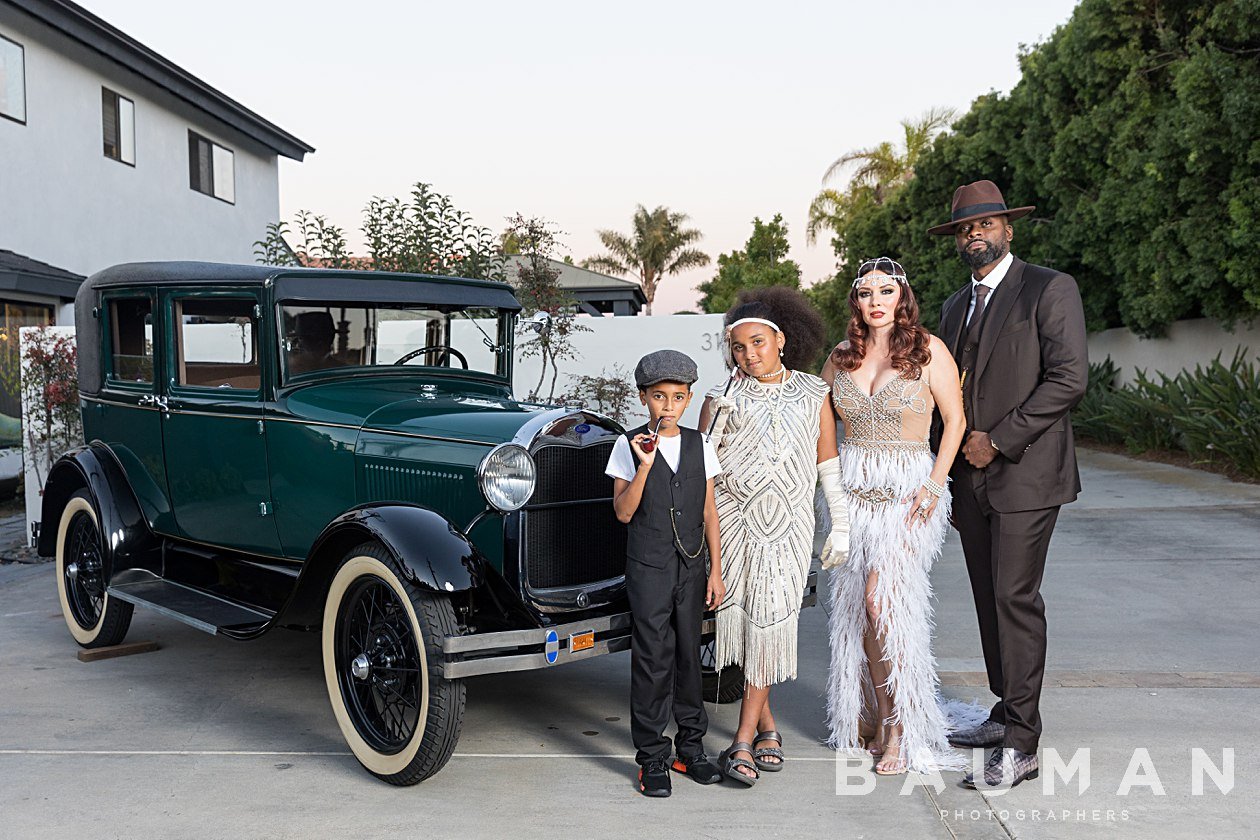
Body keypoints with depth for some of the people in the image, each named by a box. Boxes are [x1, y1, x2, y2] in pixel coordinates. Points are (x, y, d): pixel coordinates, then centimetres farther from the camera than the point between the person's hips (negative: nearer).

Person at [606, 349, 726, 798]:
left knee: (688, 653, 11)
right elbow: (623, 511, -10)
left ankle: (691, 746, 23)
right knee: (652, 659, -2)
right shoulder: (629, 445, -4)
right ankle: (652, 758, 8)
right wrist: (644, 465, -22)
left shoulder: (699, 444, 5)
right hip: (648, 566, -3)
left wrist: (715, 569, 5)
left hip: (691, 565, 3)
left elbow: (708, 510, 7)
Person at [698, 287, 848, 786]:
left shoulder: (812, 395, 6)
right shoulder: (723, 397, 4)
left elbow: (829, 464, 9)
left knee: (769, 623, -5)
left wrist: (839, 525, 6)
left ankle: (744, 741, 1)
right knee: (740, 618, 3)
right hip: (734, 520, 1)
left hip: (789, 525, 0)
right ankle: (766, 726, 22)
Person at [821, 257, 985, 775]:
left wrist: (934, 485, -11)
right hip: (853, 490, 5)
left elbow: (955, 421, -2)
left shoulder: (928, 350, -2)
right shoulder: (842, 357, 10)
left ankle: (901, 729, -2)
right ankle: (882, 720, 18)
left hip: (907, 492, -4)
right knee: (856, 607, 4)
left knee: (882, 601, -15)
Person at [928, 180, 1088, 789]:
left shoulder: (1049, 289, -4)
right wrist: (952, 477, 15)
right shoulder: (955, 307, 18)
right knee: (989, 598, 11)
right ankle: (1007, 714, 23)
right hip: (971, 478, 7)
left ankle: (1020, 746, -5)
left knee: (1015, 597, -9)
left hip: (1025, 473, -7)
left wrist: (997, 440, -15)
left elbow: (1069, 378, -14)